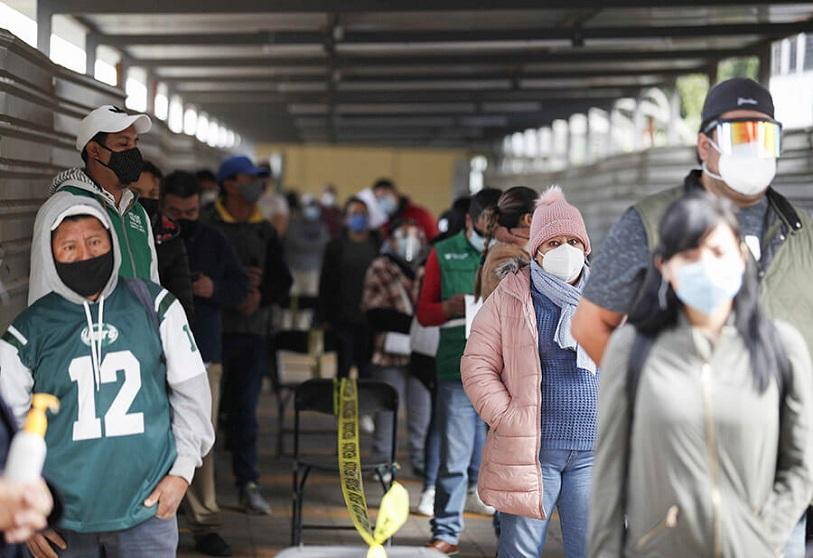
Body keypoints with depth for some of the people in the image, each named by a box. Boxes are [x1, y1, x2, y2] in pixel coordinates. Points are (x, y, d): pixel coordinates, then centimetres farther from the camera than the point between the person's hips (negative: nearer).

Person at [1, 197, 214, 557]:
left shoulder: (155, 306, 0)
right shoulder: (29, 332, -2)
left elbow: (190, 390, 7)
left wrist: (183, 469, 2)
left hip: (148, 509, 1)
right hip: (64, 519, 0)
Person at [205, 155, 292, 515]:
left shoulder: (265, 232, 13)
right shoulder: (207, 226, -2)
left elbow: (282, 280, 13)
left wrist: (260, 297, -6)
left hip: (253, 329, 4)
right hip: (213, 328, -4)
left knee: (245, 410, 6)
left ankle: (248, 484, 9)